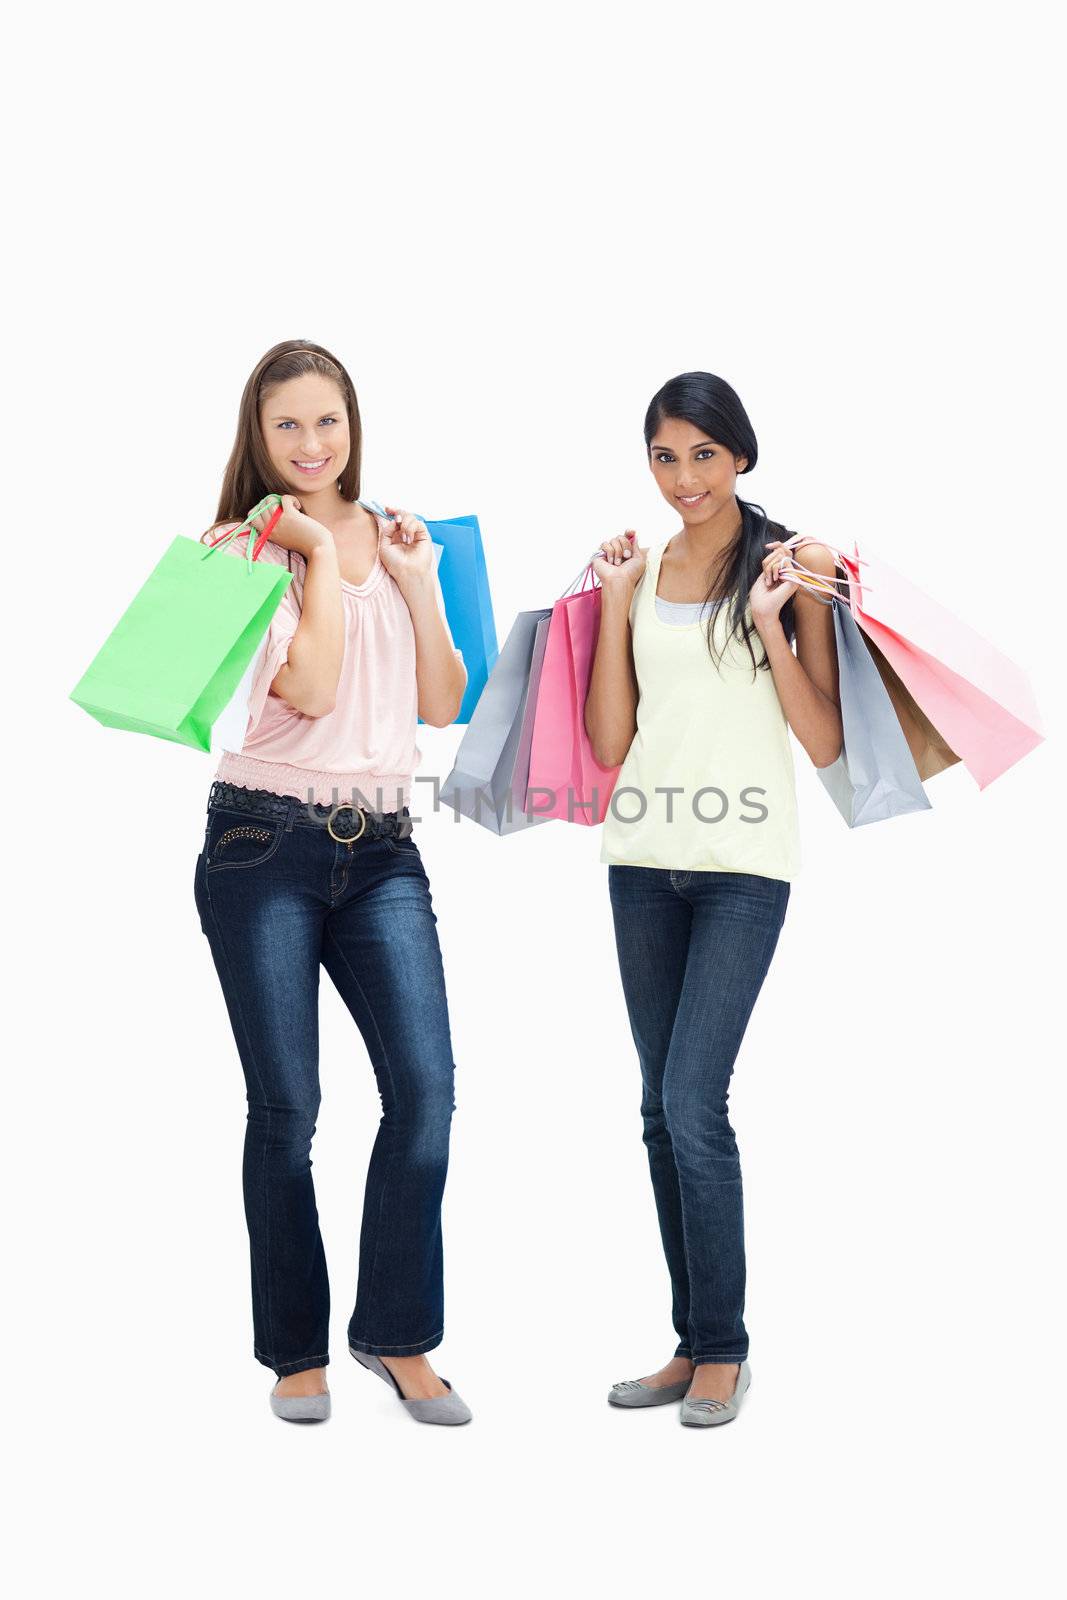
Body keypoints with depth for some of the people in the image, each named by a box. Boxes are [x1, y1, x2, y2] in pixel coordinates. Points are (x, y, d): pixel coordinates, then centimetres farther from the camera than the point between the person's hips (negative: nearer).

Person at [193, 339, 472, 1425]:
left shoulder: (392, 538, 14)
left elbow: (443, 705, 8)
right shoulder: (248, 549, 0)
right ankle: (296, 1348, 18)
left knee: (425, 1086, -8)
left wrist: (416, 580, 1)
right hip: (266, 845, -3)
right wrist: (320, 554, -8)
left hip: (381, 847, 4)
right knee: (285, 1107, 2)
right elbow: (309, 690, -15)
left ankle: (397, 1334, 10)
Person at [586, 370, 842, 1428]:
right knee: (662, 1109, 8)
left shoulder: (791, 566, -1)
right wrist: (615, 599, 1)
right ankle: (692, 1341, 20)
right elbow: (609, 743, 5)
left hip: (743, 864, -5)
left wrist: (772, 625, -15)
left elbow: (826, 744, -5)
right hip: (643, 861, 5)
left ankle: (724, 1349, 6)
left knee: (693, 1103, -10)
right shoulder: (641, 569, 10)